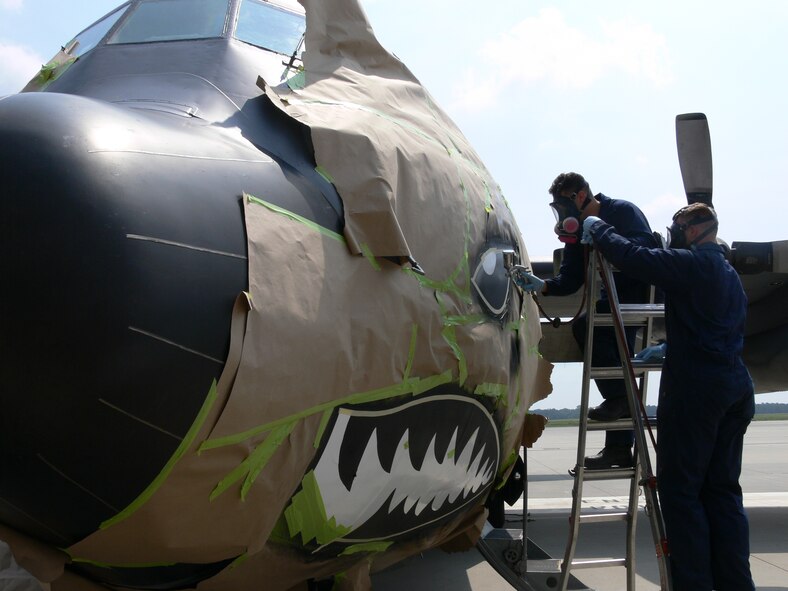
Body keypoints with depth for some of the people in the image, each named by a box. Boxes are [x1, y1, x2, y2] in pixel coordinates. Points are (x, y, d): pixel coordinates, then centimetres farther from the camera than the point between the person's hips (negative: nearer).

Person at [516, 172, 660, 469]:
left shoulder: (622, 211, -10)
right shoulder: (579, 231, 11)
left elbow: (646, 245, -25)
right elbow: (570, 280, 5)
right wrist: (543, 285, -14)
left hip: (641, 294, -9)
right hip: (615, 300, 9)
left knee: (586, 324, -26)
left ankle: (619, 395, -18)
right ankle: (619, 448, 13)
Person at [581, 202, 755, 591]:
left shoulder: (691, 263, -8)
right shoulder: (730, 274, 20)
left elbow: (632, 258, -14)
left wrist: (597, 229, 1)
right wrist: (666, 349, 29)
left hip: (695, 388, -9)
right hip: (736, 389, 9)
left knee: (680, 490, -3)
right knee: (723, 490, 11)